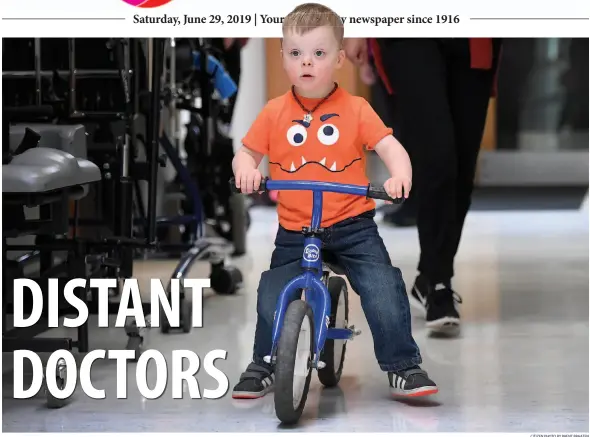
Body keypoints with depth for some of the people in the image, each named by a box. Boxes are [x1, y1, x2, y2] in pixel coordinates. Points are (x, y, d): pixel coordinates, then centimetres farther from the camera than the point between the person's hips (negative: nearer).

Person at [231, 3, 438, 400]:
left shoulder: (355, 109, -1)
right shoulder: (274, 113, 3)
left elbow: (389, 145, -8)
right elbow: (247, 151, 9)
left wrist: (400, 174, -28)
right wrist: (246, 169, -15)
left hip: (352, 225, -1)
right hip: (294, 230, 1)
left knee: (385, 292, -13)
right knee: (271, 303, -5)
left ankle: (404, 367, 4)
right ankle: (263, 367, 20)